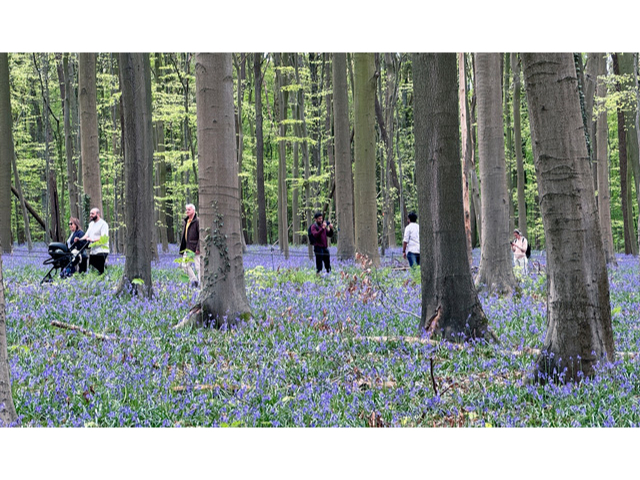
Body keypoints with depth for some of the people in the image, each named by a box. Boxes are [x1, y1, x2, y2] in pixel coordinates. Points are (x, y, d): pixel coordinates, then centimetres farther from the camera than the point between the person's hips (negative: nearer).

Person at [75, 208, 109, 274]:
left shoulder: (103, 224, -7)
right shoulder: (91, 224, 20)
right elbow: (87, 235, 16)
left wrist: (93, 240, -28)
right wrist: (79, 239, -3)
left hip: (101, 251, -8)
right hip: (93, 251, 8)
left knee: (100, 271, -13)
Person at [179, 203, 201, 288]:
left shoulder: (197, 221, -10)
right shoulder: (186, 221, 15)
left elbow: (201, 236, -15)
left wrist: (198, 248, -20)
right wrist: (182, 248, 16)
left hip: (195, 248, -8)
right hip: (187, 248, 8)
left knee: (198, 267, -6)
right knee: (185, 265, 5)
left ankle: (200, 283, -1)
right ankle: (194, 280, 14)